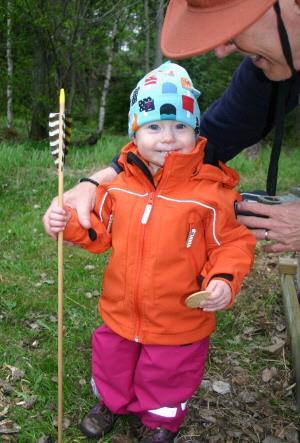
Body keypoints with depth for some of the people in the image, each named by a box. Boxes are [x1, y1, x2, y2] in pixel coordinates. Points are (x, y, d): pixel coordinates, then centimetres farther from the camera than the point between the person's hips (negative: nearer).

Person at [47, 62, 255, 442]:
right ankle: (112, 401, 59)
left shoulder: (212, 191, -20)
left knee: (168, 378, 22)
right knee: (112, 364, 27)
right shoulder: (119, 184, -7)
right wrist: (69, 223, -11)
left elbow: (233, 243, -13)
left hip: (179, 323, -3)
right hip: (120, 312, 4)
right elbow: (100, 233, 5)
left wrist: (224, 280, -29)